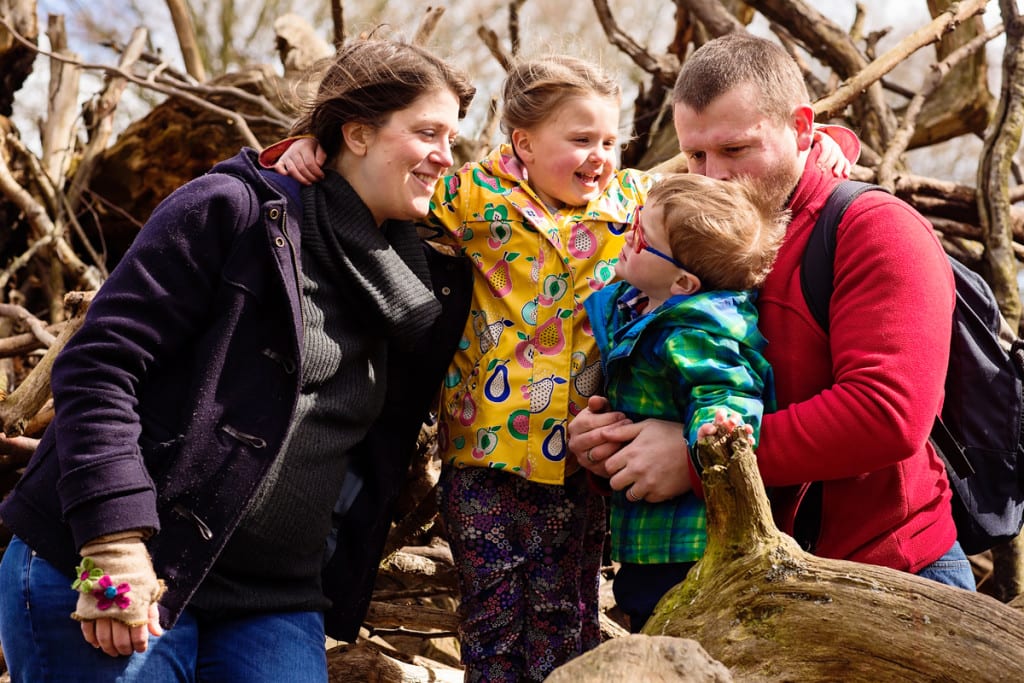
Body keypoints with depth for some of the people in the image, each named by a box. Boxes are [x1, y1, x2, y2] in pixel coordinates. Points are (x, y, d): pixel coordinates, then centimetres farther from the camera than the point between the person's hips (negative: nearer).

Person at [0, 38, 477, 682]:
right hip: (102, 582, -6)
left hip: (273, 605, 6)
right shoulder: (235, 210, -6)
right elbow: (99, 363, -12)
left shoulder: (419, 283, 14)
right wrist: (115, 546, -20)